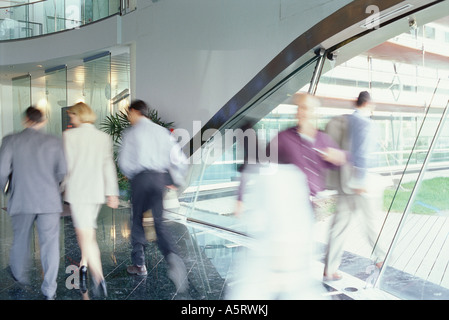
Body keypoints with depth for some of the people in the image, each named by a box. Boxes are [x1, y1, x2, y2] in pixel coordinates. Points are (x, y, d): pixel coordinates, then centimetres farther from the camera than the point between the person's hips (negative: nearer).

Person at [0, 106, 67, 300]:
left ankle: (20, 275, 44)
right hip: (49, 201, -1)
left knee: (21, 239, 22)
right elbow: (62, 172, -2)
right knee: (49, 243, 4)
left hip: (21, 201, 1)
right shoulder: (54, 142, -1)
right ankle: (49, 290, 6)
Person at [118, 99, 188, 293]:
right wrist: (175, 182, 19)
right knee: (158, 221, 5)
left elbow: (124, 162, -4)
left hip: (140, 177, -3)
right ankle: (172, 256, -20)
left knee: (138, 220, 12)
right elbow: (178, 159, 6)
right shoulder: (162, 131, 10)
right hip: (159, 178, 3)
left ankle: (139, 264, 20)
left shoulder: (131, 133, 0)